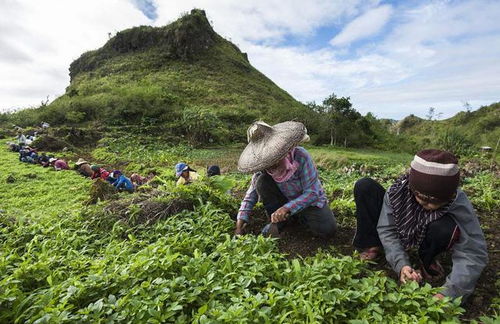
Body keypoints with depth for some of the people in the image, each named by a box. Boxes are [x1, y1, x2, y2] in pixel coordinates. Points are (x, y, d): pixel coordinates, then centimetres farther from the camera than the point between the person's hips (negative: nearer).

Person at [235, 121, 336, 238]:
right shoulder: (262, 167, -18)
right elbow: (252, 193, -12)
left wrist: (287, 208, -40)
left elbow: (312, 193, -28)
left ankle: (299, 216, 5)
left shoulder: (300, 156, -31)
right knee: (261, 181, -24)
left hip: (309, 200, -2)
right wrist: (240, 223, -20)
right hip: (284, 200, 3)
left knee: (328, 230, -25)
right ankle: (277, 222, -7)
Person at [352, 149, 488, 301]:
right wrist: (401, 264, -37)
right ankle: (372, 246, -8)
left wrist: (449, 292, -41)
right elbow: (386, 229, -24)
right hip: (399, 234, 0)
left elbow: (474, 252, -31)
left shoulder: (459, 204, -31)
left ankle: (427, 262, -2)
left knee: (446, 227, -37)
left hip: (423, 239, 0)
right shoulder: (398, 190, -31)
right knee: (364, 186, -23)